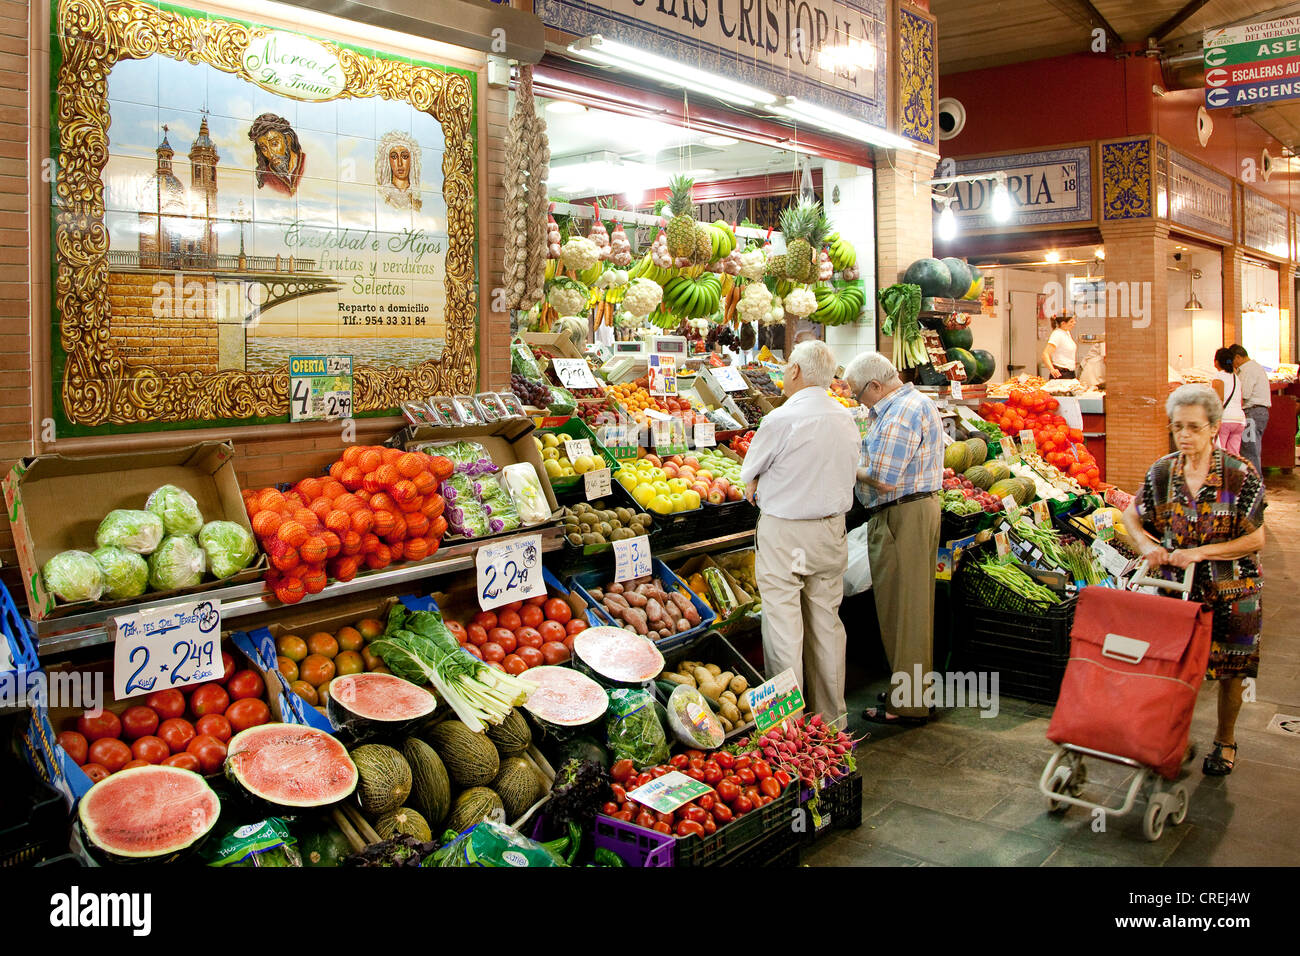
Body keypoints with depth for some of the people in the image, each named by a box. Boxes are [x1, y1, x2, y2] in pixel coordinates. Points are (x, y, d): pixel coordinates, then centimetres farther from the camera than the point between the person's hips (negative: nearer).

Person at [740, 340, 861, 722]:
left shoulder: (781, 420, -17)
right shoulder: (846, 418, 2)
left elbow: (749, 473, -4)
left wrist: (757, 488, 16)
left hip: (784, 535, -6)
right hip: (831, 531, 6)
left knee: (783, 623, 2)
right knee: (826, 622, 14)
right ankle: (831, 713, 25)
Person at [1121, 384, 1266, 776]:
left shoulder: (1241, 475, -15)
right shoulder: (1162, 472, -5)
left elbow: (1255, 540, -13)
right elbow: (1132, 515, 8)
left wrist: (1200, 553, -21)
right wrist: (1145, 543, -12)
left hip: (1231, 590, -2)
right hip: (1176, 584, 3)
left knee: (1228, 669, 10)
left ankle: (1225, 741, 32)